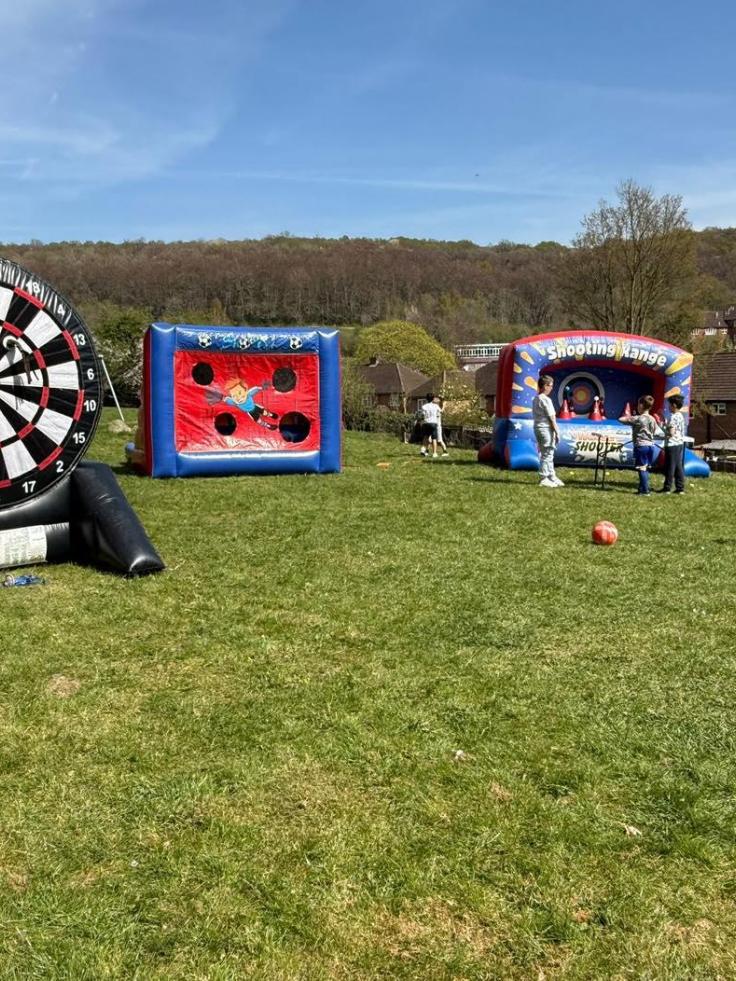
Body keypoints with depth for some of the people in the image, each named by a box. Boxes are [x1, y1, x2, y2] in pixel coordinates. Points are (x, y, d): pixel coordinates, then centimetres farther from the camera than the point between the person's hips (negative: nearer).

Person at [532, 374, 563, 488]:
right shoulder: (546, 400, -15)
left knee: (546, 453, 15)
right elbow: (551, 418, -15)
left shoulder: (535, 399, 11)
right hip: (546, 429, -9)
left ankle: (552, 477, 23)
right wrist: (557, 432, -10)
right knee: (547, 454, -3)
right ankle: (544, 479, 0)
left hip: (537, 427, 9)